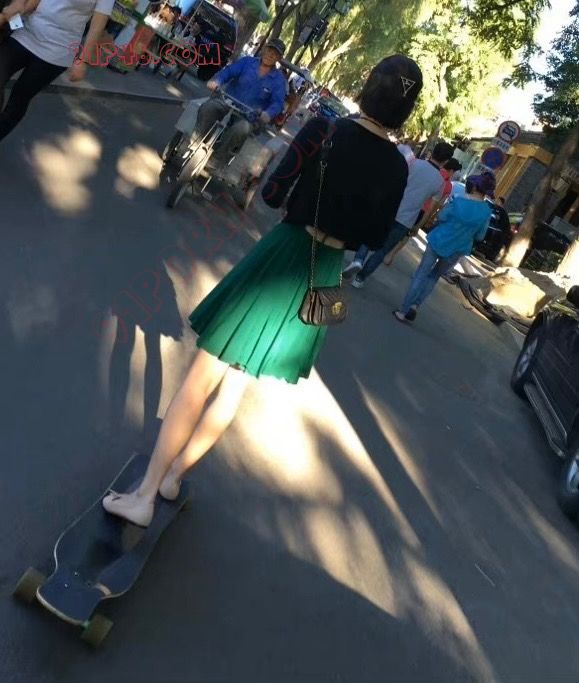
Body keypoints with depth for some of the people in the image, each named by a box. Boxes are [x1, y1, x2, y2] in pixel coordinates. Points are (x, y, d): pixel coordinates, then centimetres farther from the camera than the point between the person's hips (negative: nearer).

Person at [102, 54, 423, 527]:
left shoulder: (325, 129, -9)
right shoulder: (397, 167, 1)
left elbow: (272, 194, -8)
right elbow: (376, 238, 6)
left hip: (284, 256, -4)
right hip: (325, 276, 4)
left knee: (203, 374, 4)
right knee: (237, 381, 15)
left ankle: (145, 494, 9)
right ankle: (174, 475, 30)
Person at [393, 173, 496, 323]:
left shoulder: (457, 202, -14)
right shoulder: (486, 211, -8)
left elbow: (441, 217, 2)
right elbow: (480, 236, 2)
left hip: (438, 242, -2)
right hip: (457, 250, 2)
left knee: (421, 274, 7)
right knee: (434, 276, 22)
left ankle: (404, 311, 3)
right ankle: (415, 305, 7)